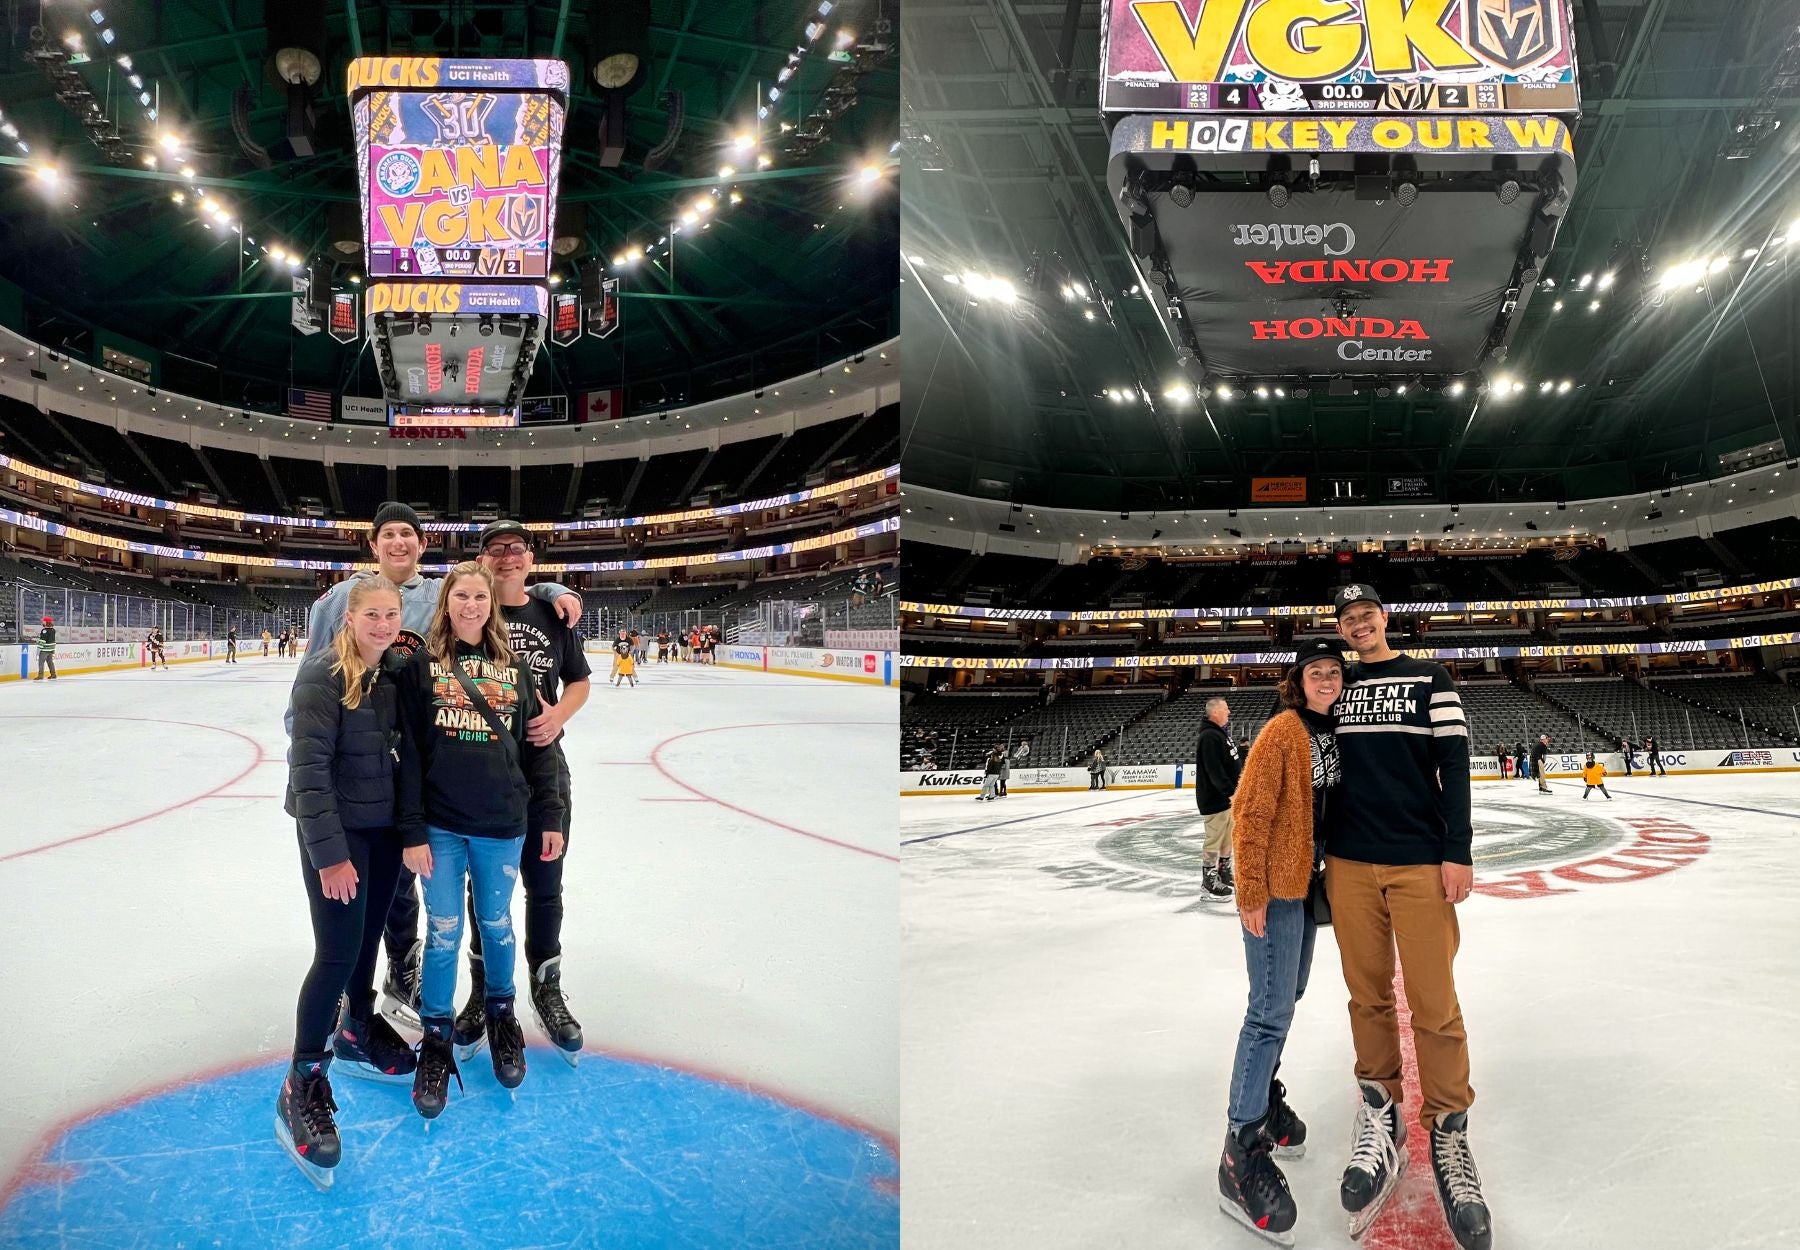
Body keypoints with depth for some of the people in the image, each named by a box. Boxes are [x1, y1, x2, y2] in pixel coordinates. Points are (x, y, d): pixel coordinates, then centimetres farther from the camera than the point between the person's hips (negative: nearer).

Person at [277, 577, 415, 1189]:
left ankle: (356, 1035, 40)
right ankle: (302, 1085, 6)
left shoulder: (396, 672, 2)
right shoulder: (323, 675, -18)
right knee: (337, 953, -7)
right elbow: (309, 766, -20)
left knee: (369, 935, 19)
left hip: (384, 826, 6)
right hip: (336, 832, -6)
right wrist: (330, 853, -21)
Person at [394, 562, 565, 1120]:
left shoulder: (513, 667, 4)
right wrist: (412, 831, -9)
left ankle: (500, 1012, 38)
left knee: (496, 924, 16)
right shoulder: (420, 666, -3)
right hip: (441, 827, -2)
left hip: (503, 826, 2)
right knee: (443, 932, 5)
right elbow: (409, 754, -6)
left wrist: (550, 817, 4)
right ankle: (436, 1038, 23)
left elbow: (538, 746, 6)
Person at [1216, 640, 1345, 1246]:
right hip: (1274, 887, -8)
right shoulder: (1282, 730, -16)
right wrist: (1252, 891, -18)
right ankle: (1242, 1149, -3)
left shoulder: (1337, 733, 7)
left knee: (1289, 996, 19)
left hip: (1310, 879, 8)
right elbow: (1250, 810, -18)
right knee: (1272, 1010, -8)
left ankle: (1265, 1092, 38)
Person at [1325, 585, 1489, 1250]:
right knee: (1368, 994, 6)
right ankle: (1379, 1112, 20)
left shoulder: (1429, 678, 4)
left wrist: (1458, 852, -8)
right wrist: (1319, 853, 13)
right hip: (1349, 863, 3)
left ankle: (1448, 1131, 11)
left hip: (1421, 862, -2)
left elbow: (1454, 763, -1)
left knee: (1433, 1001, -3)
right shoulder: (1336, 688, 12)